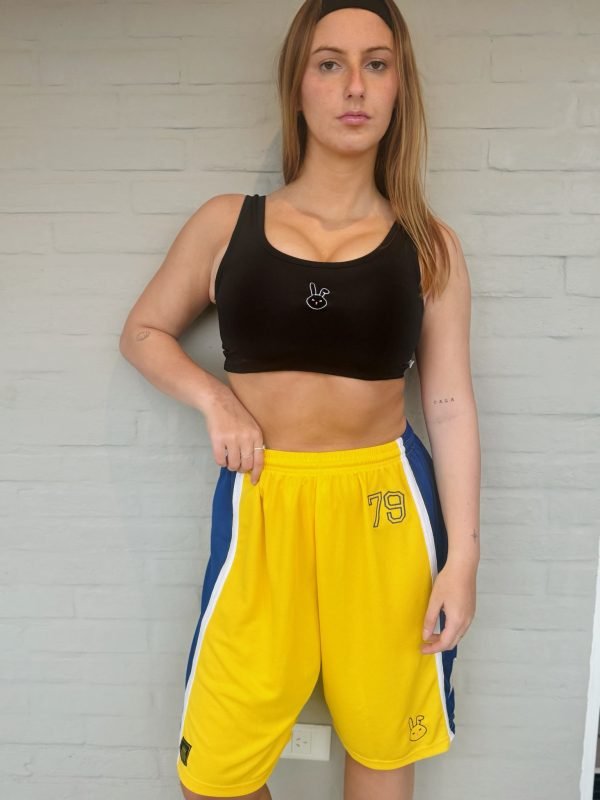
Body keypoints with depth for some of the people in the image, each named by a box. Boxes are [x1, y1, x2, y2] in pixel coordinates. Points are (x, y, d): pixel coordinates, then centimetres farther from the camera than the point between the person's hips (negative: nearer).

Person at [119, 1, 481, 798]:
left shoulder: (428, 245, 1)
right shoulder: (226, 223, 2)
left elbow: (450, 405, 1)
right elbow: (143, 331, 12)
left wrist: (463, 555, -2)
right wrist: (214, 399, -6)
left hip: (386, 502, 1)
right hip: (262, 502, 0)